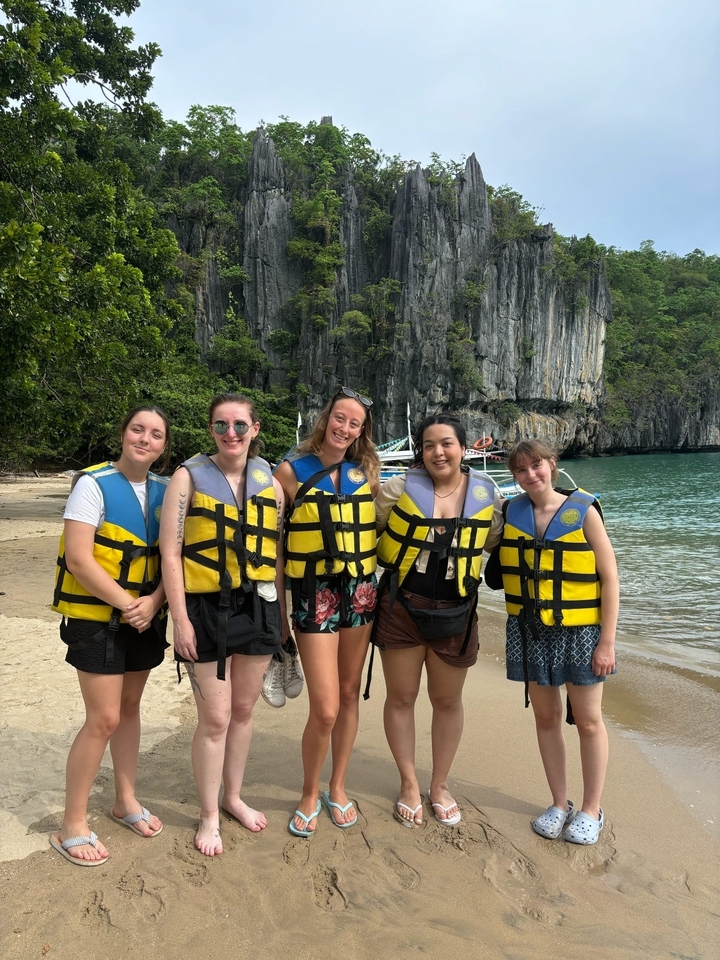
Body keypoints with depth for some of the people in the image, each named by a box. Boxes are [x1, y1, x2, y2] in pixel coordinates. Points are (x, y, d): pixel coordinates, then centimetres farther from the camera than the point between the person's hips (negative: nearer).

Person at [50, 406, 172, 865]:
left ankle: (126, 800, 34)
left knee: (130, 708, 17)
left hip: (146, 617, 5)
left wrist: (152, 602, -13)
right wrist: (126, 603, -19)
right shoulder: (94, 484, -13)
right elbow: (79, 559, -19)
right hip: (97, 618, -5)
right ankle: (73, 824, 14)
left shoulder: (164, 490, 3)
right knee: (104, 719, -4)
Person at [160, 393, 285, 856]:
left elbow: (277, 554, 10)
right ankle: (209, 815, 24)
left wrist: (281, 614, 10)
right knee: (215, 718, 3)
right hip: (208, 609, -4)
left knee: (244, 710, 17)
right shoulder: (190, 476, -6)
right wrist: (180, 619, -13)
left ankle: (233, 796, 38)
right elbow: (170, 551, -9)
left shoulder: (269, 483, 5)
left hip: (258, 609, 4)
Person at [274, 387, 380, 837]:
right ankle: (309, 794, 22)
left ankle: (338, 787, 33)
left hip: (360, 592, 4)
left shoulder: (366, 472, 5)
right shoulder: (291, 470, -4)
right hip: (315, 595, -3)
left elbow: (378, 526, 21)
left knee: (350, 695, 13)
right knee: (325, 709, -4)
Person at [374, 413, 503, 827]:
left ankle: (440, 785, 35)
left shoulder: (485, 493, -1)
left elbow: (500, 541, 12)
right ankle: (409, 785, 30)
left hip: (455, 611, 2)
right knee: (402, 698, 9)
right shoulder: (401, 489, -7)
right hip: (401, 607, -1)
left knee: (448, 701, 14)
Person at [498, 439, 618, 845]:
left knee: (588, 721, 9)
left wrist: (608, 641, -11)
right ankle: (559, 803, 30)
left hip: (579, 630, -3)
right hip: (530, 630, 3)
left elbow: (610, 578, -8)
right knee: (546, 717, 13)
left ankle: (592, 810, 26)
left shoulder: (582, 510, -9)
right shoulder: (511, 512, 1)